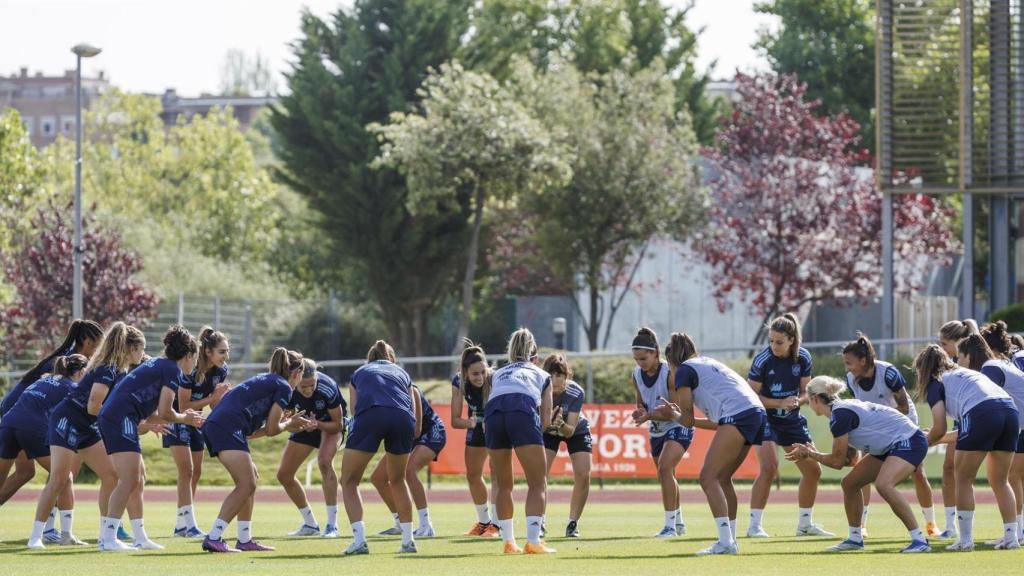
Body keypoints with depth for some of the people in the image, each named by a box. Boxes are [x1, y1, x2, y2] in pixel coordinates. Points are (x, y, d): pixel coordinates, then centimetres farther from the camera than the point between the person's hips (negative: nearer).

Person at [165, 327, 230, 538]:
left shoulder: (221, 370, -8)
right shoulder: (190, 370, -29)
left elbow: (215, 405, -1)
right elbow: (183, 407, -26)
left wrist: (221, 396, -22)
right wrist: (211, 399, -30)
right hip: (177, 419, -8)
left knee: (196, 473, 8)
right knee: (186, 470, -15)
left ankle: (180, 525, 17)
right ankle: (189, 525, -18)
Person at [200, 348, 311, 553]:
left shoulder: (263, 381, 30)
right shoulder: (283, 387, 3)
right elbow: (272, 430, 2)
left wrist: (284, 422, 29)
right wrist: (288, 424, 21)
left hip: (213, 426, 10)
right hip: (228, 428, -10)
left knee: (250, 480, 19)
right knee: (246, 485, -12)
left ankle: (245, 540, 19)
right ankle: (213, 538, -22)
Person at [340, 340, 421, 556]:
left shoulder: (359, 373, 33)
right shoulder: (402, 374, 35)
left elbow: (354, 410, 23)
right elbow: (417, 427, 26)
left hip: (370, 415, -2)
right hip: (402, 417, 2)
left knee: (349, 481, 10)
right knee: (398, 480, 25)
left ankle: (359, 540, -7)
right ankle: (408, 540, 24)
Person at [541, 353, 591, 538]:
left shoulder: (576, 393, -32)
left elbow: (570, 431, -31)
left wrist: (561, 424, -53)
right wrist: (548, 420, -53)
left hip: (577, 430, 0)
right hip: (548, 431, 0)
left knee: (583, 476, -12)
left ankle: (573, 523, 5)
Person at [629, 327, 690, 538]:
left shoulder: (669, 373, -23)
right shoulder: (637, 375, -3)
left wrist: (649, 416, -36)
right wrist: (639, 411, -13)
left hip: (678, 427, -8)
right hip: (657, 431, 8)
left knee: (664, 468, -25)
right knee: (666, 478, 16)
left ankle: (670, 525, -23)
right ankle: (679, 522, 36)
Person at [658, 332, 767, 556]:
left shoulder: (684, 371, 7)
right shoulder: (709, 364, 31)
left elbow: (687, 420, 8)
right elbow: (717, 423, 30)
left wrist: (673, 415, 29)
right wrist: (680, 416, 35)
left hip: (737, 415, -8)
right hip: (758, 413, 8)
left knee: (708, 478, -7)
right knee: (722, 478, 16)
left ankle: (725, 542, -17)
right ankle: (730, 540, 15)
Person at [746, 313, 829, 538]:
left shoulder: (803, 358, -6)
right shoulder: (763, 360, -19)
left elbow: (806, 391, 3)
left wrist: (797, 401, -20)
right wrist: (780, 403, -27)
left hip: (793, 420, 6)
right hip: (765, 418, -6)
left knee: (813, 470, 7)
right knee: (769, 467, -25)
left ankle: (805, 523, 25)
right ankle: (754, 525, -20)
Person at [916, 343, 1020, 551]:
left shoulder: (936, 383, 15)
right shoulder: (965, 374, 36)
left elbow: (939, 430, 7)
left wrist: (924, 444, 26)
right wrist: (945, 438, 46)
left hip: (981, 414, -7)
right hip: (1010, 411, 7)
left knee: (963, 480, 8)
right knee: (1000, 481, 18)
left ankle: (965, 539, 5)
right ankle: (1010, 536, 12)